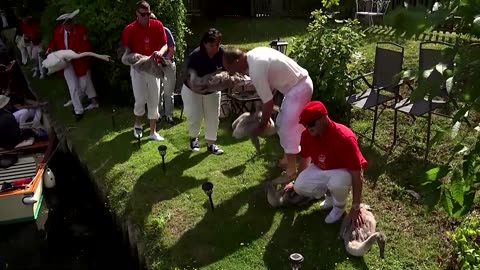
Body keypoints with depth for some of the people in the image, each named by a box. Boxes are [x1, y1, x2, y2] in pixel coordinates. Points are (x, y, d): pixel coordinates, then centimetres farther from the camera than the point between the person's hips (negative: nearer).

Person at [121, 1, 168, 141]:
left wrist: (160, 52, -23)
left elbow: (164, 44, 0)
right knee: (140, 100, -4)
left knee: (154, 101, 5)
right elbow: (126, 49, 0)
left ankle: (153, 132, 16)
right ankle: (137, 125, 26)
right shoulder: (129, 29, -7)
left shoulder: (157, 25, -3)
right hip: (138, 68, -2)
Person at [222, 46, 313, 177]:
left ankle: (291, 170, -1)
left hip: (300, 88, -10)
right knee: (283, 123, 18)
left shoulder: (256, 70, -27)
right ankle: (287, 159, 30)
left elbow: (269, 103, -21)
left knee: (289, 127, -9)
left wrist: (262, 125, -6)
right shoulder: (253, 54, 2)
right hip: (297, 83, 10)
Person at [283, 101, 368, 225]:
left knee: (337, 183, -39)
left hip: (344, 171, -5)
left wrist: (356, 208, -29)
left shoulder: (345, 138, -35)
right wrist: (295, 182, 16)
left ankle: (339, 205, -2)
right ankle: (330, 195, 13)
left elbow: (357, 175, -30)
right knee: (300, 187, -16)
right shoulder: (306, 134, -17)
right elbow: (305, 160, 4)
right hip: (321, 169, 5)